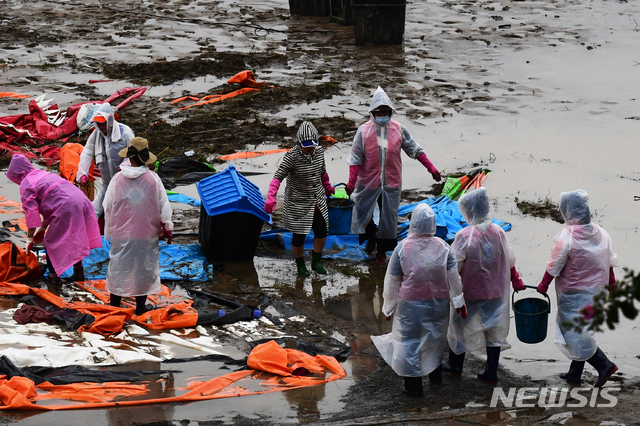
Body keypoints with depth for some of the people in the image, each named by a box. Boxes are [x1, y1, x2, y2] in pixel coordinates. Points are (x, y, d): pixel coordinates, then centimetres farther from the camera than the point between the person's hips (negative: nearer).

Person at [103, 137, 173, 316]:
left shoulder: (118, 178, -7)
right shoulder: (153, 179, -9)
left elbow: (107, 206, 2)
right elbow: (163, 206, -3)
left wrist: (108, 231, 14)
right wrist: (167, 229, 9)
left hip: (120, 232, 1)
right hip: (147, 233, -1)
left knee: (118, 267, 10)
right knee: (145, 267, 10)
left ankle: (115, 304, 17)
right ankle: (140, 306, 14)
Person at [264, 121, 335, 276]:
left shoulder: (319, 152, -5)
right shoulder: (292, 156, -22)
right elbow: (278, 176, -24)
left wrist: (328, 187, 31)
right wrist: (271, 198, -35)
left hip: (317, 202, 5)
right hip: (298, 203, -5)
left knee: (322, 231, 8)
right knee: (299, 235, 4)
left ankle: (316, 262, 30)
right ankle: (300, 265, 28)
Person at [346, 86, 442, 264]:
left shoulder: (398, 129, -4)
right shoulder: (364, 131, -9)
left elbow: (415, 149, 4)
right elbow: (356, 159, -7)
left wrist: (431, 168, 2)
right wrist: (351, 182, -14)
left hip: (391, 182, 1)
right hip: (368, 182, -1)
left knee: (388, 217, 8)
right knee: (363, 213, 8)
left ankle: (382, 250, 26)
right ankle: (372, 237, 40)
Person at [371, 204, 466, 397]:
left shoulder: (403, 247, -12)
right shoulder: (442, 247, -6)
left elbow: (392, 280, -5)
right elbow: (454, 276, -1)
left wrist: (389, 306, 6)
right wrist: (459, 301, 9)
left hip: (410, 303, -3)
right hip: (438, 302, 3)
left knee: (410, 340, 7)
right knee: (435, 337, 23)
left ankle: (413, 385, 8)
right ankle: (435, 373, 39)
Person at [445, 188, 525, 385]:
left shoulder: (465, 236, -22)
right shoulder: (498, 232, -6)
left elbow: (454, 267, -19)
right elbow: (510, 260, 6)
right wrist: (515, 280, 21)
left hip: (470, 291, -4)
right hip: (495, 291, 4)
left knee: (460, 325, 16)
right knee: (494, 328, 14)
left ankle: (455, 365, 32)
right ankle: (491, 372, 19)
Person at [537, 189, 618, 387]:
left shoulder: (566, 237, -22)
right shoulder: (601, 234, -3)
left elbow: (554, 267, -14)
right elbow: (610, 262, 6)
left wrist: (543, 286, 1)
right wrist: (611, 283, 21)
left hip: (573, 294, -7)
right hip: (596, 291, 7)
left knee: (575, 333, 2)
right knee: (579, 332, 19)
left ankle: (604, 365, -8)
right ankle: (575, 372, 27)